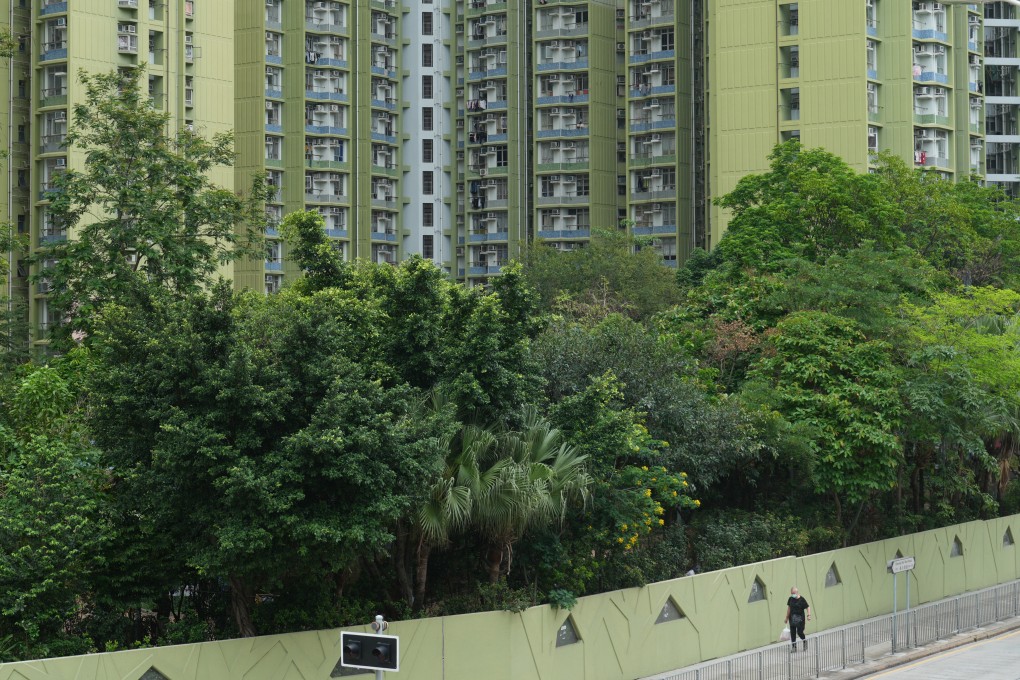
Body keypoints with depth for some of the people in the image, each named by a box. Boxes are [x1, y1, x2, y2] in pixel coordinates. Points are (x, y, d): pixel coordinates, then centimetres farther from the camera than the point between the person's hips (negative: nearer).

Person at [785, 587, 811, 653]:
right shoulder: (791, 599, 4)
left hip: (800, 618, -5)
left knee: (799, 631, -6)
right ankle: (794, 647, 11)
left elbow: (808, 607, -6)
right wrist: (787, 618, 14)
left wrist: (808, 615, -19)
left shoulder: (801, 600, -10)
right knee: (792, 632, 3)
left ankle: (805, 641, 24)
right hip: (792, 618, 5)